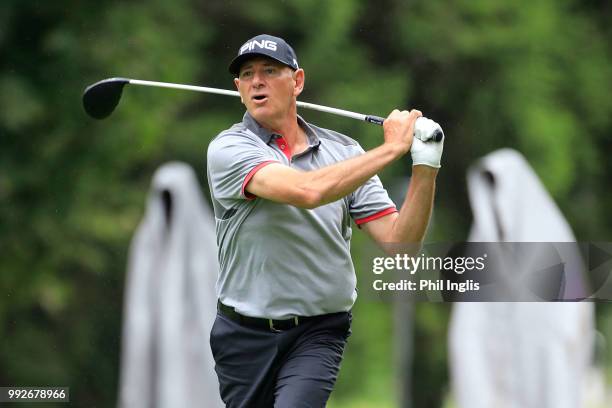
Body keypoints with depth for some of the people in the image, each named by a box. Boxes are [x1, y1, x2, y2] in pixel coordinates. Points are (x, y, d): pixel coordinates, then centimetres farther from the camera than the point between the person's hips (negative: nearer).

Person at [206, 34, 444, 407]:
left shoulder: (343, 151, 3)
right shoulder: (228, 150, -8)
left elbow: (398, 241, -3)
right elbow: (307, 191, -26)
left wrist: (425, 166, -17)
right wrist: (392, 148, -19)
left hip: (319, 333, 0)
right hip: (245, 334, 0)